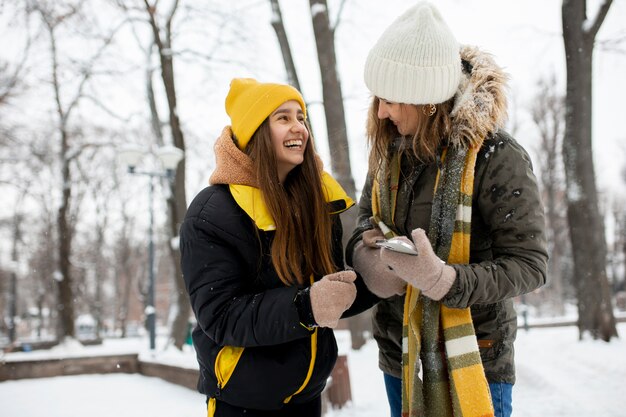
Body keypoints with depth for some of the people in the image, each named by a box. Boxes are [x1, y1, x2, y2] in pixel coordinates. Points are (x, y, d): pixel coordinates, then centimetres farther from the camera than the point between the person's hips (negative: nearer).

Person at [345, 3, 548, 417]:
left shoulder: (496, 157, -19)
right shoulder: (389, 151, 0)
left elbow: (529, 265, -16)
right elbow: (367, 222, 12)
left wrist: (444, 281, -31)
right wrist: (366, 257, -11)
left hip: (472, 364, -5)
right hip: (400, 356, 6)